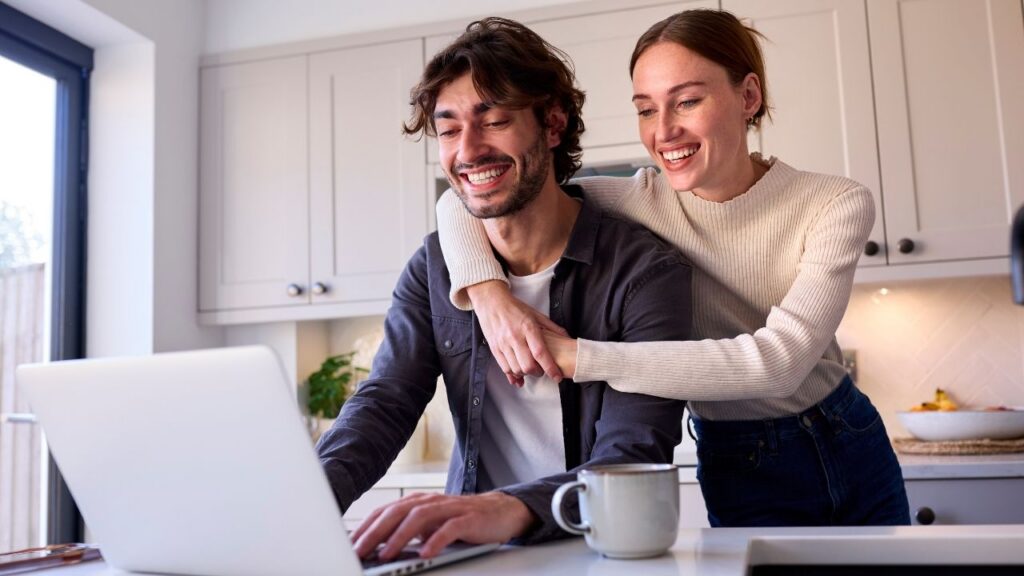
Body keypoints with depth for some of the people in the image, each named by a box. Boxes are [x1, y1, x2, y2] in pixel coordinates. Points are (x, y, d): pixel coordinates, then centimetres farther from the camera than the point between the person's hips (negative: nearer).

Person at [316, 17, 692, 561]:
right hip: (470, 552, 2)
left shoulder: (644, 271, -11)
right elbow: (385, 403, -4)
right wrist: (312, 491, -25)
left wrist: (512, 509, -40)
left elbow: (635, 459, -20)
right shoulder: (434, 267, 3)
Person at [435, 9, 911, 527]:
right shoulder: (642, 202, -17)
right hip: (740, 474, -1)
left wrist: (578, 356, -38)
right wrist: (488, 291, -35)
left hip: (850, 449, 1)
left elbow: (779, 360, -34)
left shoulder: (836, 206, -19)